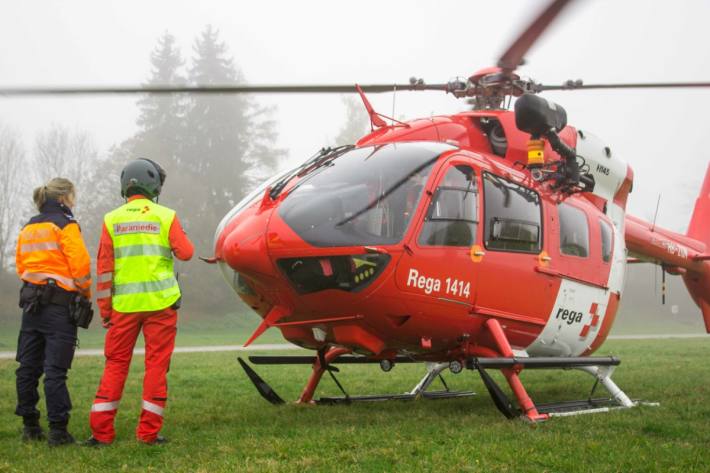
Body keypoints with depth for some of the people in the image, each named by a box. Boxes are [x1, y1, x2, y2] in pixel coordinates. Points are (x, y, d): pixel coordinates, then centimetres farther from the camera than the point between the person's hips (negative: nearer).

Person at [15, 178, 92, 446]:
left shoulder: (29, 227, 15)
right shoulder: (65, 225, -7)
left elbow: (20, 265, 17)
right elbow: (80, 264, -13)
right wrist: (86, 293, 1)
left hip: (31, 300, 7)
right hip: (59, 302, -7)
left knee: (29, 366, 10)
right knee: (55, 369, -7)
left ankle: (30, 426, 17)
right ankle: (58, 430, -6)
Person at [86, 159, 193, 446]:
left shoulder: (112, 220, 3)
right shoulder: (165, 216, -2)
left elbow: (104, 268, 3)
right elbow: (185, 253, -2)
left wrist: (105, 309, 8)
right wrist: (180, 235, 19)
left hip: (124, 305, 2)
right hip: (160, 303, -2)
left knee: (115, 364, 9)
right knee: (156, 364, 5)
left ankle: (101, 431, 8)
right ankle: (149, 431, 6)